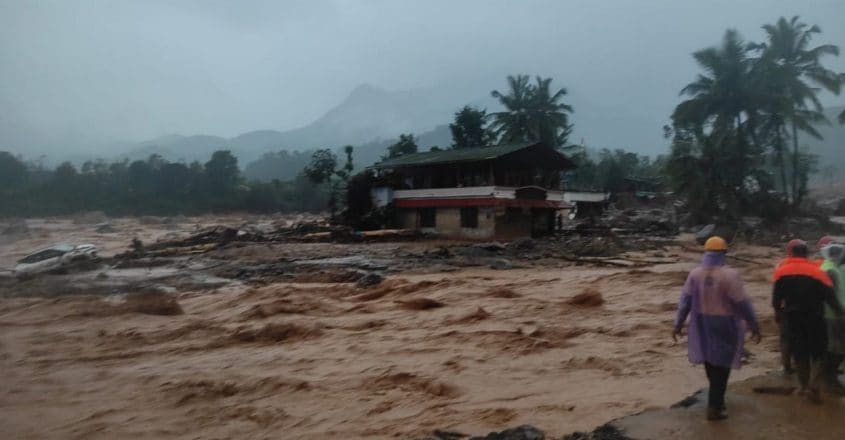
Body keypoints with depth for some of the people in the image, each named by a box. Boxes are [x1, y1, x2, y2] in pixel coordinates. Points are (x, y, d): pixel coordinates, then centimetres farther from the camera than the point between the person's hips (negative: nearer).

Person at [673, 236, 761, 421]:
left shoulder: (695, 274, -4)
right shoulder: (729, 275, -17)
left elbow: (685, 300, -2)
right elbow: (743, 303, -15)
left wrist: (678, 324, 5)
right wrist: (754, 327, -5)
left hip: (702, 326, 5)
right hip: (725, 327, -4)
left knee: (711, 361, 21)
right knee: (721, 366, 5)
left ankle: (717, 397, 39)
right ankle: (714, 407, 9)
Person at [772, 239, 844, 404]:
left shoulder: (782, 271, -2)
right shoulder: (817, 271, -11)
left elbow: (776, 296, 2)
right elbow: (829, 295, -11)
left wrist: (778, 310, 17)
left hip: (793, 318, 3)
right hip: (814, 318, -3)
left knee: (799, 352, 14)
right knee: (817, 352, 6)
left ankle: (805, 385, 21)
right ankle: (812, 386, -7)